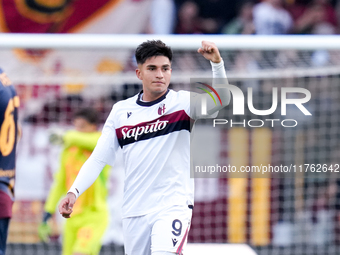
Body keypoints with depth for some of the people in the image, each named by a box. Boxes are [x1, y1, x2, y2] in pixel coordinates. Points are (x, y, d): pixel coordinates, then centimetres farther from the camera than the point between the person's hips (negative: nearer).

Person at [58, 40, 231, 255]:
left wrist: (216, 62, -36)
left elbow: (221, 99, -20)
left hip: (173, 206, -4)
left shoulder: (182, 102, -2)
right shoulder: (121, 111, 9)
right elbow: (98, 158, 8)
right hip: (134, 211, 4)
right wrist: (74, 192, -5)